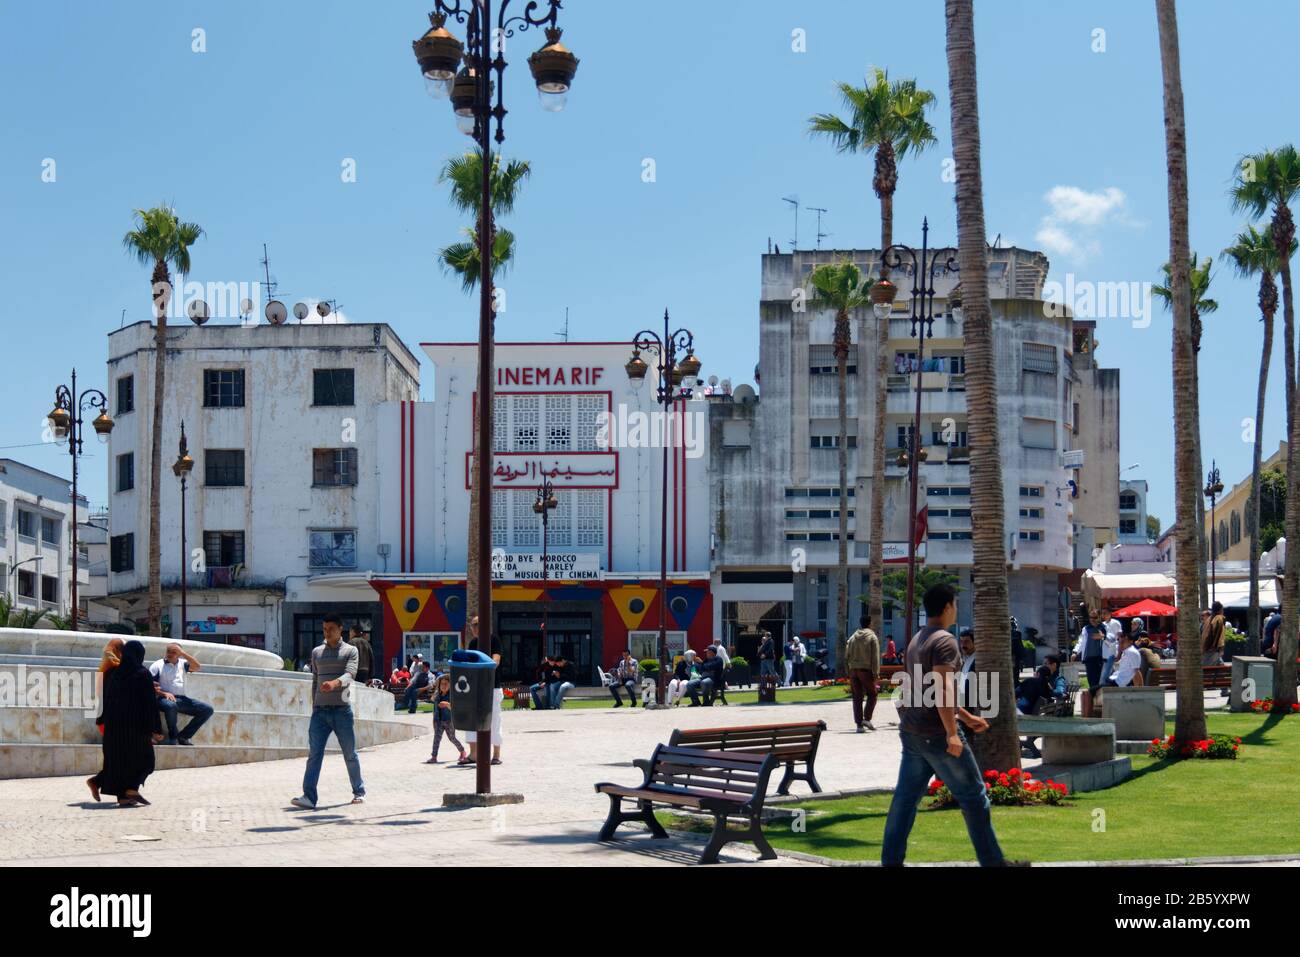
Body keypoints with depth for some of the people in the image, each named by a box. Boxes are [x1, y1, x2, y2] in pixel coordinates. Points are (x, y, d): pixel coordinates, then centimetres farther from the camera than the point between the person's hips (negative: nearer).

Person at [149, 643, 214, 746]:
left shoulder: (182, 663, 17)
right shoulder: (157, 665, 5)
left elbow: (196, 667, -1)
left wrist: (183, 653, -5)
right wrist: (163, 693, -16)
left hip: (182, 699, 5)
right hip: (165, 698, -5)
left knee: (208, 709, -10)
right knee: (171, 705, -42)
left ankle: (183, 736, -9)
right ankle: (173, 737, -19)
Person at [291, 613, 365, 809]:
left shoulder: (350, 650, 3)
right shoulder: (317, 652, 16)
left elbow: (349, 675, -13)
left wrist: (335, 683, -34)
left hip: (342, 710, -3)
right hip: (320, 710, 3)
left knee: (350, 754, 6)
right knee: (314, 754, -9)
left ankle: (359, 792, 22)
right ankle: (309, 797, -17)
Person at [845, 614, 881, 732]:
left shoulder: (853, 637, 11)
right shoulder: (872, 637, -3)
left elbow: (846, 657, 10)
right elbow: (875, 657, -9)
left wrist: (848, 672, 14)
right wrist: (876, 672, -8)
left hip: (853, 670, 4)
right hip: (866, 669, -4)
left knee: (857, 697, 6)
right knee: (872, 694, 8)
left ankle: (859, 724, 4)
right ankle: (867, 718, -6)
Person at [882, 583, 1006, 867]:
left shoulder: (916, 641, 16)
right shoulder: (944, 640, -13)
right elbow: (942, 687, -23)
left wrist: (966, 717, 27)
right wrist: (952, 733, -25)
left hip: (911, 732, 9)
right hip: (937, 734, -9)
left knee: (906, 796, 8)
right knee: (973, 796, 1)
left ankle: (891, 860, 7)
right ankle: (992, 861, 6)